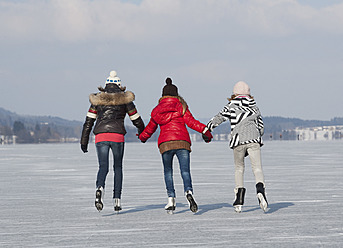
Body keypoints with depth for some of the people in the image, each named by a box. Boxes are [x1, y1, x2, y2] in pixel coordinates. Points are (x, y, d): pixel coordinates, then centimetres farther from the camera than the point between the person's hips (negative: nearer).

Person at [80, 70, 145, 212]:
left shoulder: (97, 99, 12)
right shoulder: (125, 99, 8)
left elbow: (88, 122, 10)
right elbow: (136, 119, 13)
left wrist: (84, 141, 14)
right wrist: (143, 133, 32)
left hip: (100, 135, 1)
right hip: (117, 136, -1)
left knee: (103, 167, 0)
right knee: (118, 167, 15)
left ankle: (100, 187, -33)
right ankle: (117, 200, 10)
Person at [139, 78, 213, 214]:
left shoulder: (157, 110, 17)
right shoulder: (181, 107, 9)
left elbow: (150, 128, 28)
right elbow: (191, 122, -3)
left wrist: (142, 137, 46)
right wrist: (205, 130, -4)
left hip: (165, 143, 2)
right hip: (182, 141, -2)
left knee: (168, 171, 16)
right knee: (185, 171, -5)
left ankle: (171, 200, 4)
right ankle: (188, 192, -33)